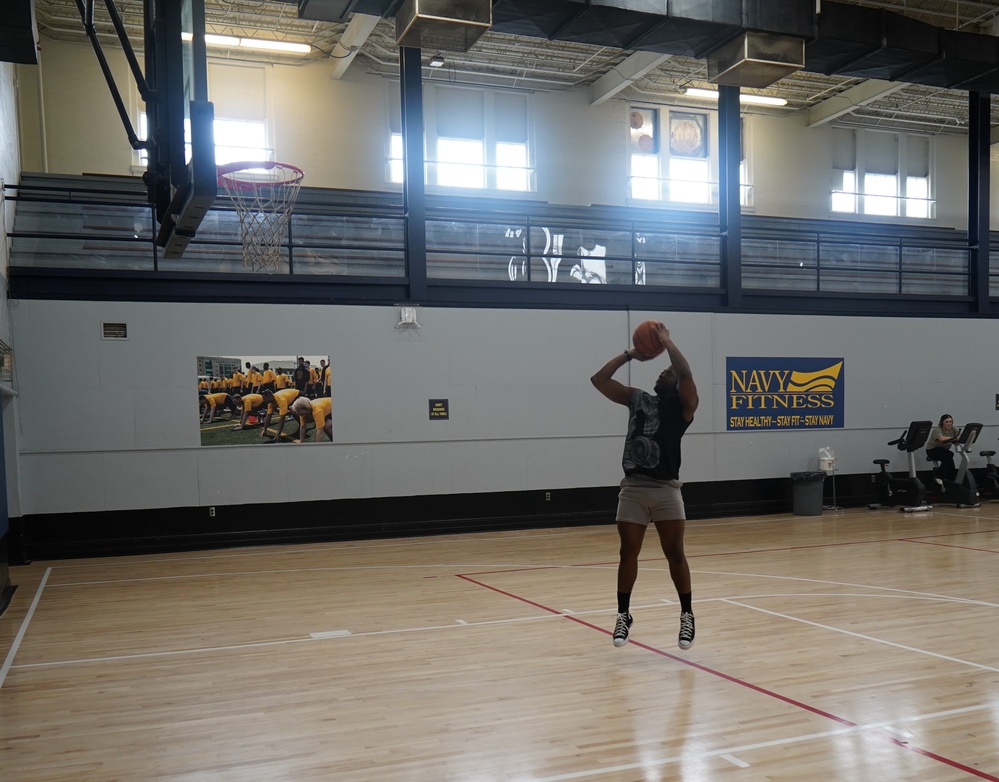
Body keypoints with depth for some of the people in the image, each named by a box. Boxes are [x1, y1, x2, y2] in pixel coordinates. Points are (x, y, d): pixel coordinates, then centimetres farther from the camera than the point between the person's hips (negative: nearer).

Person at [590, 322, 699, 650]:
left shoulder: (683, 404, 2)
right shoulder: (636, 398, 14)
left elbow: (686, 373, -17)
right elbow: (599, 379, 9)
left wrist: (666, 341, -5)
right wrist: (631, 354, 9)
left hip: (666, 489, -3)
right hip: (633, 488, 3)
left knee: (675, 553, 1)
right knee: (628, 553, 5)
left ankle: (687, 615, 17)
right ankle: (623, 614, 18)